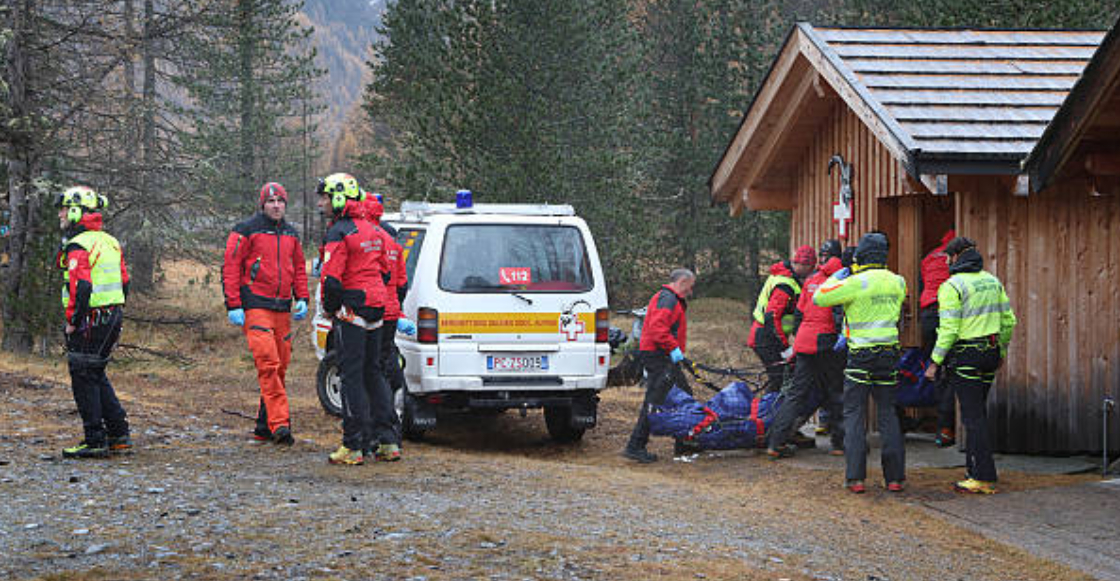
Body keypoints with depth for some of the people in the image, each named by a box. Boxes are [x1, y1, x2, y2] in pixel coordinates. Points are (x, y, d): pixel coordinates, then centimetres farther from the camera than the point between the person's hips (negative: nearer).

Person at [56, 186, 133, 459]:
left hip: (90, 322, -9)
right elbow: (124, 283, 18)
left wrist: (72, 322, -16)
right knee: (97, 375, 18)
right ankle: (119, 434, 18)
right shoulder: (110, 242, 13)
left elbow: (81, 288, -24)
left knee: (84, 378, -2)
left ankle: (95, 441, -2)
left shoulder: (78, 247, -15)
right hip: (113, 319, 9)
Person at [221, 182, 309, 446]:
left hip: (282, 308, 7)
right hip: (255, 307, -6)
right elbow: (230, 268, -5)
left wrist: (301, 298, 10)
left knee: (280, 366, 6)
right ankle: (280, 423, -23)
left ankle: (265, 426, 15)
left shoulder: (291, 234, 16)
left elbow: (299, 268, 25)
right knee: (268, 364, -17)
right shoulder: (246, 231, -2)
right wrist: (233, 306, -11)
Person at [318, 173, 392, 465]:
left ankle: (354, 446, -6)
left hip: (352, 309, -8)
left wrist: (329, 308, -5)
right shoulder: (372, 230, 13)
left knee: (352, 375, -5)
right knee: (372, 372, 16)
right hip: (377, 307, 8)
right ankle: (386, 439, 16)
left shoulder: (339, 233, -14)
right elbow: (384, 270, 21)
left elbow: (331, 279, -19)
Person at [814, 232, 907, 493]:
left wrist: (834, 279, 10)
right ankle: (895, 476, 8)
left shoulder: (856, 283, -13)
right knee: (887, 413, 11)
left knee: (854, 415, 2)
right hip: (889, 354, 4)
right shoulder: (897, 282, 3)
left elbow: (819, 298, -9)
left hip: (861, 355, -4)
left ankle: (856, 477, -4)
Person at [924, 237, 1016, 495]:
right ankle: (974, 470, 20)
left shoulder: (952, 286, -11)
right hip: (990, 355, 7)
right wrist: (1001, 351, 25)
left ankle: (984, 478, -8)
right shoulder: (992, 281, 11)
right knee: (977, 413, 16)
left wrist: (935, 362, -11)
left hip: (965, 357, -7)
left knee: (973, 417, -6)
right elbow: (1008, 320, 13)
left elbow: (949, 329, -16)